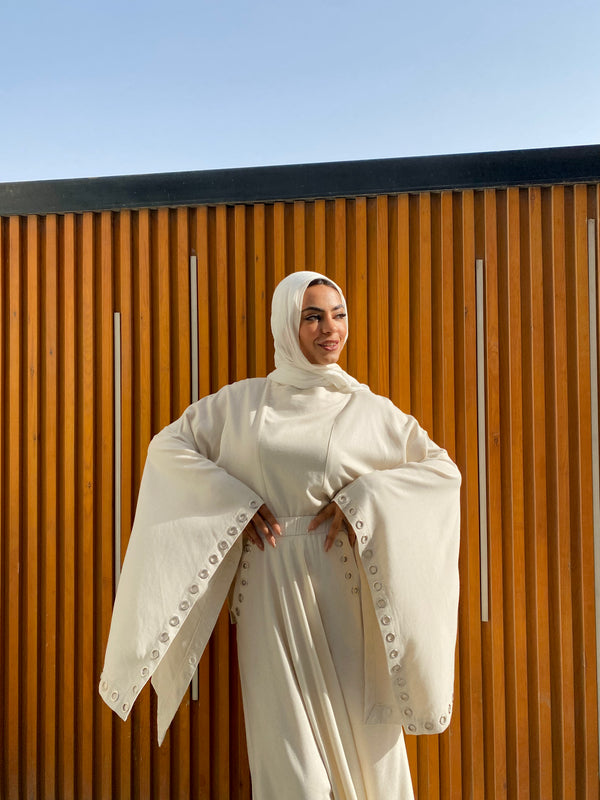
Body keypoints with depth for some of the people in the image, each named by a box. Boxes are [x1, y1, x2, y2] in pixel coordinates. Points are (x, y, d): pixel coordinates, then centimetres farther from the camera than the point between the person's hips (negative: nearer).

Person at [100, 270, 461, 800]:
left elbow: (443, 468, 2)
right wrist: (235, 500, -3)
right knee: (290, 745, 3)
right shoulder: (243, 403, 6)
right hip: (272, 590, 0)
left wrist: (362, 497, -11)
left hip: (346, 590, 0)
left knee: (362, 733, 6)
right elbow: (168, 445, 9)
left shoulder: (370, 410, 4)